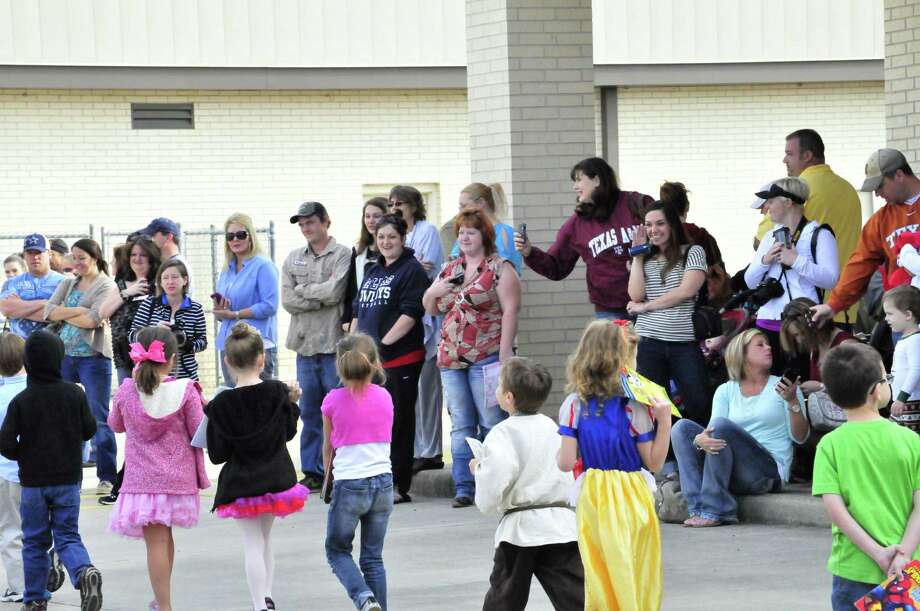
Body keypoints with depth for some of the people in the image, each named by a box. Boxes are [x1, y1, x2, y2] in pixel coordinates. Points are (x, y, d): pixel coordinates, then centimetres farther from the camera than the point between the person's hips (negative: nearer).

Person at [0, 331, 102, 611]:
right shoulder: (75, 394, -6)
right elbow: (89, 430, 3)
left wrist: (23, 457, 6)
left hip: (33, 482, -1)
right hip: (68, 479, 1)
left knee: (35, 541, 11)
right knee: (68, 536, 7)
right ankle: (85, 571, -22)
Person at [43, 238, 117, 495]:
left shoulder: (106, 286, -3)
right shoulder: (68, 284, 14)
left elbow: (93, 320, -15)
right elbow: (49, 311, 0)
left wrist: (64, 315, -4)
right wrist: (79, 311, -12)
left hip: (93, 357, -6)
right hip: (65, 356, 6)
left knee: (99, 417, -5)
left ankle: (107, 477, -3)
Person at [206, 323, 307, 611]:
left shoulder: (221, 405, -13)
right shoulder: (276, 392, -8)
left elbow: (217, 455, -9)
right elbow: (288, 432, 5)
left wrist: (210, 418, 3)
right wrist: (292, 403, 11)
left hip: (241, 484, -2)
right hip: (277, 479, 2)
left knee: (252, 544, 3)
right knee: (265, 538, 20)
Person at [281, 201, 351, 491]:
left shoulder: (342, 255, -2)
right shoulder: (293, 259, 14)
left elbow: (335, 291, -15)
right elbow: (287, 300, 3)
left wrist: (303, 289, -1)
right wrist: (321, 298, -8)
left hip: (334, 343, -5)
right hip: (305, 344, 5)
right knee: (309, 410, 8)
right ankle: (312, 471, 13)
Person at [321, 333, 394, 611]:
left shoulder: (333, 401, -7)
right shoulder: (384, 397, 3)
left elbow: (328, 447, 7)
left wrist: (329, 473, 27)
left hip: (349, 484, -3)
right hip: (383, 482, 3)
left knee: (337, 551, 12)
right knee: (373, 557, 11)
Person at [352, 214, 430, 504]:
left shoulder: (412, 270, -4)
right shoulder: (373, 272, 19)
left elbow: (410, 314, -14)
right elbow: (358, 310, 22)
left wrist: (383, 344, -17)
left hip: (401, 358, -7)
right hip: (370, 360, 7)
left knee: (398, 423, -3)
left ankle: (399, 487, 1)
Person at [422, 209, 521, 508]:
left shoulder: (500, 268, -3)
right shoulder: (450, 269, 17)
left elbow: (510, 310, -9)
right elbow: (431, 309, 24)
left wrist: (505, 353, -16)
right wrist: (432, 293, 1)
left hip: (486, 357, -6)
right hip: (451, 358, 6)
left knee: (492, 423, -4)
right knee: (461, 426, 5)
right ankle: (464, 487, 7)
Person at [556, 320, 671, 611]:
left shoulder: (574, 405, -6)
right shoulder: (635, 407, -12)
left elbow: (566, 463, -8)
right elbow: (654, 462, -7)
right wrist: (664, 421, -11)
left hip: (593, 497, 2)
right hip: (631, 497, -2)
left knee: (600, 580, 9)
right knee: (638, 580, 7)